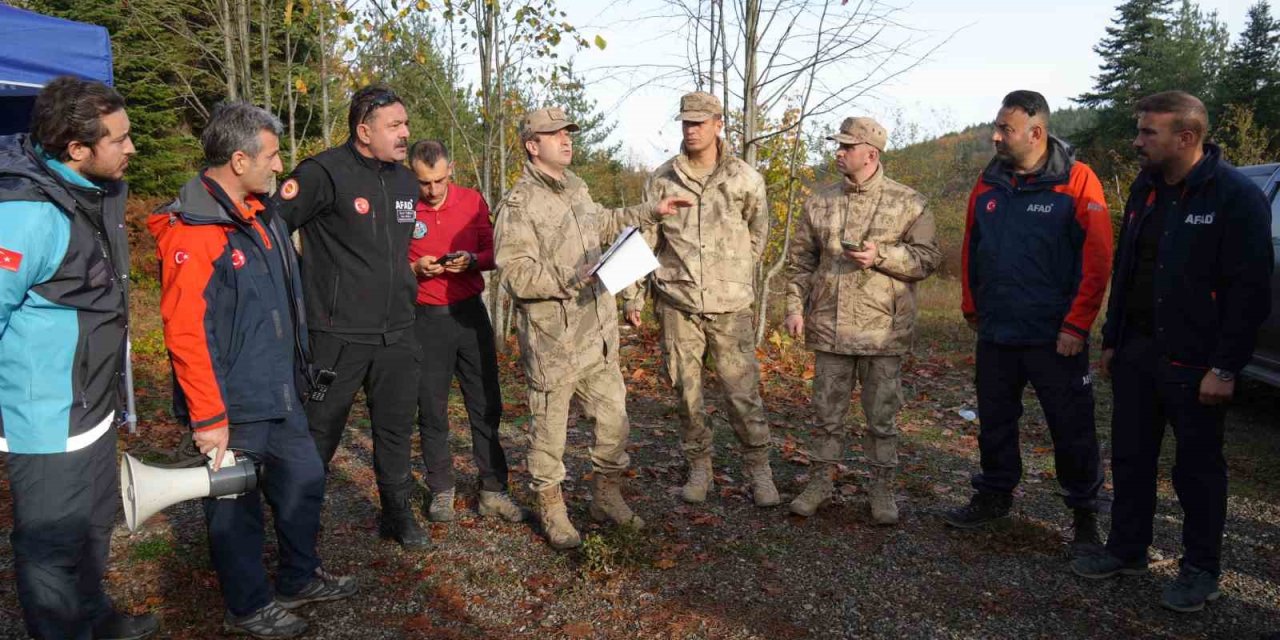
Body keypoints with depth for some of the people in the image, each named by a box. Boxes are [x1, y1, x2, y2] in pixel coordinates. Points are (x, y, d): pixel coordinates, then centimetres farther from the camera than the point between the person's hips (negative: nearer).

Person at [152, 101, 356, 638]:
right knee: (235, 506, 9)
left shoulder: (262, 214, 7)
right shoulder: (192, 233, -21)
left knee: (305, 480, 19)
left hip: (279, 394, 9)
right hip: (233, 407, -9)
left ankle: (299, 579, 40)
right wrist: (208, 418, -21)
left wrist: (293, 371, 19)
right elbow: (186, 334, -23)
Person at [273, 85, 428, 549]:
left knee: (396, 431, 16)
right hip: (338, 336, -6)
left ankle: (398, 515, 33)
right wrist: (305, 284, -14)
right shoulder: (326, 173, -12)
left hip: (397, 334, 6)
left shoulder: (406, 181, 12)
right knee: (319, 435, 5)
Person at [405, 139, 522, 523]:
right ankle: (441, 492, 19)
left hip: (470, 313, 2)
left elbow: (491, 253, 8)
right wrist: (416, 268, -17)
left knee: (487, 405, 4)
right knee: (432, 411, 5)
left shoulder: (473, 201, 2)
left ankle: (493, 491, 15)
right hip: (425, 319, -2)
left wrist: (470, 260, -12)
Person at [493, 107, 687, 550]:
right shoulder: (519, 204, -14)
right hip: (553, 341, -7)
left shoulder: (576, 187, 12)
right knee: (549, 428, 7)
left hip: (597, 335, 8)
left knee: (614, 420, 14)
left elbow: (603, 224, 31)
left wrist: (652, 212, 29)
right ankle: (551, 509, 25)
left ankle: (606, 496, 33)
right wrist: (569, 281, -27)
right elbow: (515, 273, -21)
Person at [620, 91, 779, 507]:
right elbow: (645, 241, 5)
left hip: (731, 306, -1)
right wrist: (633, 297, 1)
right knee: (686, 392, 8)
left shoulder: (745, 179, 0)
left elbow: (757, 232, 14)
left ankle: (758, 471, 15)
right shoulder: (663, 180, 3)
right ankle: (699, 469, 23)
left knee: (744, 393, 0)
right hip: (677, 304, 1)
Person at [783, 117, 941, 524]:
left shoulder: (907, 204, -2)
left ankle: (882, 491, 22)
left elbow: (929, 257, -4)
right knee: (827, 413, 12)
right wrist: (795, 307, 2)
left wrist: (881, 256, -17)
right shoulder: (820, 203, 8)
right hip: (829, 328, 3)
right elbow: (800, 260, 11)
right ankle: (820, 483, 25)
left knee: (882, 417, 8)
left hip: (883, 332, -2)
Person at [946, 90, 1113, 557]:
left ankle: (1084, 513, 22)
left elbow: (1097, 259, -13)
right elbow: (970, 250, 14)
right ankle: (994, 495, 33)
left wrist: (1076, 326, -15)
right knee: (994, 423, 16)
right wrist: (972, 307, 12)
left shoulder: (1077, 182, -10)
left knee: (1072, 430, 6)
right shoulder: (988, 185, 6)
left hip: (1056, 338, -5)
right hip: (996, 334, 5)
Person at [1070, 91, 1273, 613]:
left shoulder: (1236, 197, -13)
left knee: (1198, 467, 6)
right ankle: (1127, 550, 29)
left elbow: (1250, 291, -15)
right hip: (1136, 350, 7)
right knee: (1130, 456, 14)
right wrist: (1112, 339, 13)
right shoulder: (1146, 188, 9)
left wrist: (1225, 368, -18)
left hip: (1194, 360, -6)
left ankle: (1201, 570, 22)